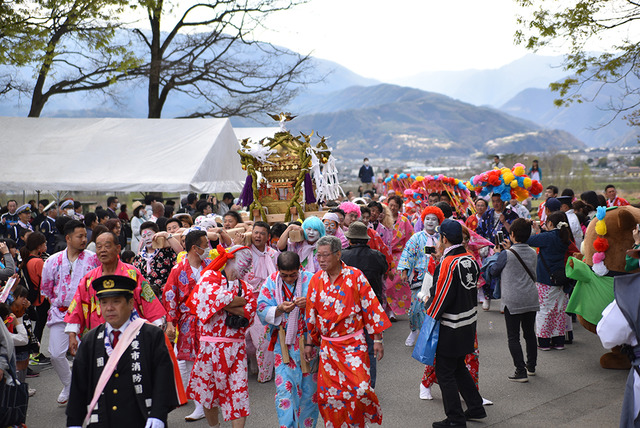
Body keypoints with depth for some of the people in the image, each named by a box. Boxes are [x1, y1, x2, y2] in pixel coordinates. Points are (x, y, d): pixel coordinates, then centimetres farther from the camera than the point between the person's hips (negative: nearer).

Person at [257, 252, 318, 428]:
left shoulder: (311, 280, -5)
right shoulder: (271, 282, -1)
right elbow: (262, 311, -5)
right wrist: (279, 309, -24)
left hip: (309, 341, 0)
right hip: (284, 343, 1)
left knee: (310, 388, 10)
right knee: (284, 388, -4)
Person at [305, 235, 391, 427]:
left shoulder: (355, 276, -8)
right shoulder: (316, 280, 2)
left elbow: (371, 307, -5)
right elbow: (311, 314, 11)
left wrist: (377, 339, -6)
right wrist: (310, 343, 12)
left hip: (354, 344, -3)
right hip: (328, 345, 3)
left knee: (359, 389, -10)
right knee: (328, 393, 4)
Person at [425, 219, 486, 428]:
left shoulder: (447, 263, -21)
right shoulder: (470, 259, 3)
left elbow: (440, 295, -20)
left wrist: (430, 310, -1)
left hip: (451, 329, -8)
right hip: (469, 323, 8)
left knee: (445, 373, 2)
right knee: (459, 367, 23)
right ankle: (476, 408, 30)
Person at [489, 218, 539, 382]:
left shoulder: (507, 254, -13)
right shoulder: (533, 253, 3)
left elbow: (494, 271, 1)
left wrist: (498, 253, 13)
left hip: (512, 301, -5)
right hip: (531, 299, 6)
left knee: (513, 337, 0)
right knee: (530, 333, 19)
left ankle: (521, 371, -3)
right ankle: (531, 366, 31)